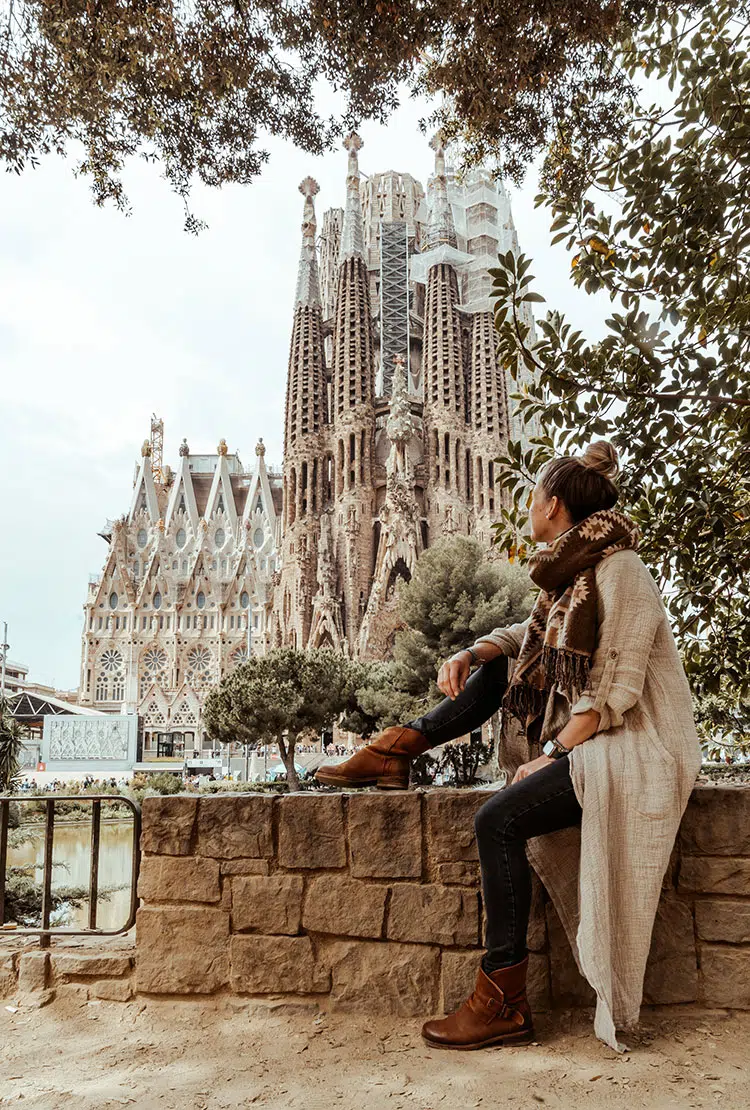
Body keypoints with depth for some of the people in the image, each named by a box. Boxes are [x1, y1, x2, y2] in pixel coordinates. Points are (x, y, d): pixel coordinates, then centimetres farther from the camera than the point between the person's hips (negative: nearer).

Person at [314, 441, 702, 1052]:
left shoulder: (621, 571, -19)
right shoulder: (576, 571, 8)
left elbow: (613, 694, -23)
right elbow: (530, 634, 17)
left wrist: (549, 755, -19)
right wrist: (469, 653, -2)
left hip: (634, 747, -9)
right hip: (587, 733, 10)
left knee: (499, 818, -22)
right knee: (495, 670, 13)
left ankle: (503, 1005, -13)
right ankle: (397, 751, 11)